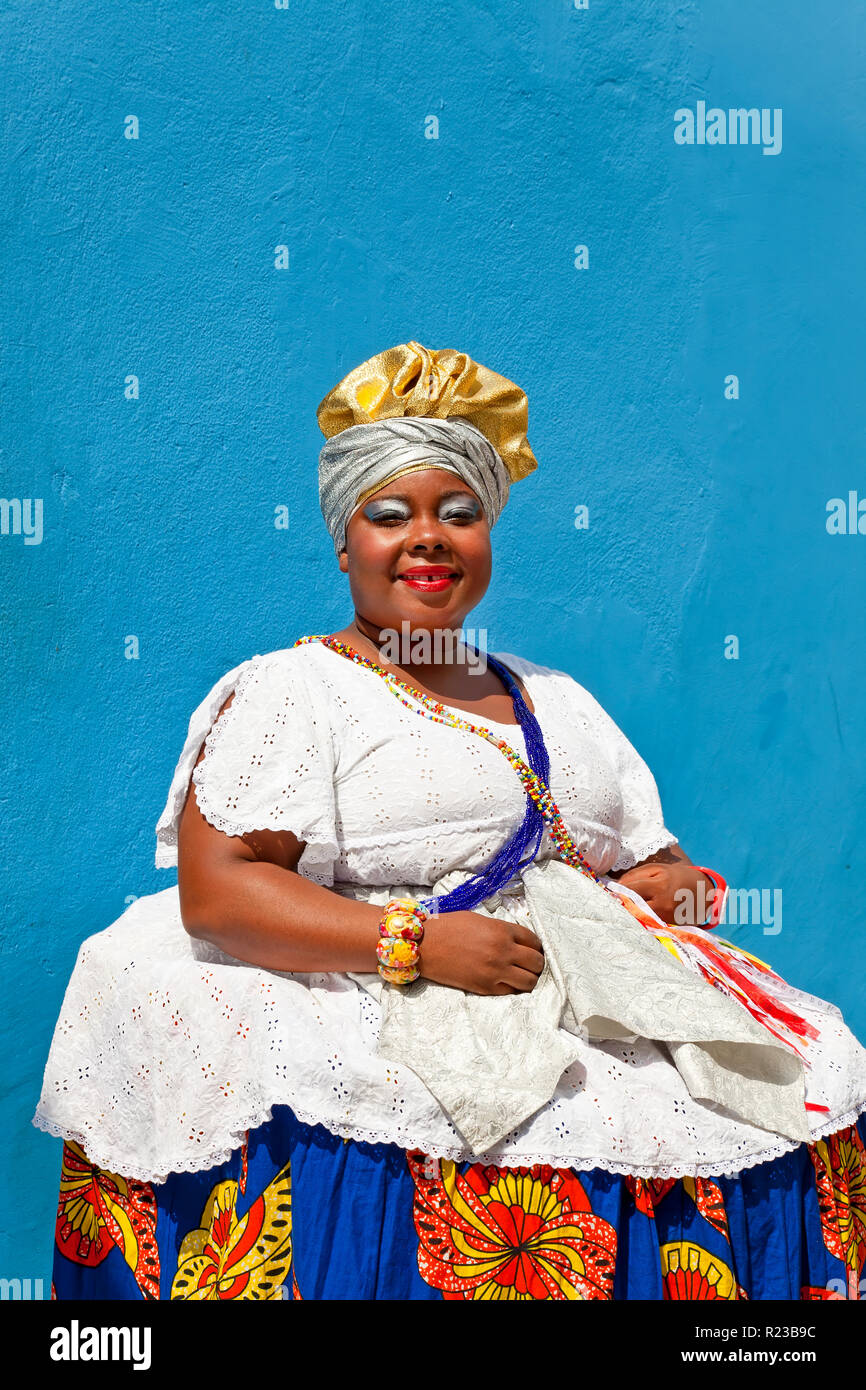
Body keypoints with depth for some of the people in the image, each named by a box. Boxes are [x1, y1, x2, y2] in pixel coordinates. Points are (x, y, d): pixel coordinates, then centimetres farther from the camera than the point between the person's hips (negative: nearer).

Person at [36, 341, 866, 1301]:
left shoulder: (555, 701, 22)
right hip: (379, 1022, -6)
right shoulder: (286, 689, 3)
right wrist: (416, 941, -19)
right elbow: (213, 891, -9)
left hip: (608, 1005, 7)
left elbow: (655, 867, 25)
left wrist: (664, 884, 0)